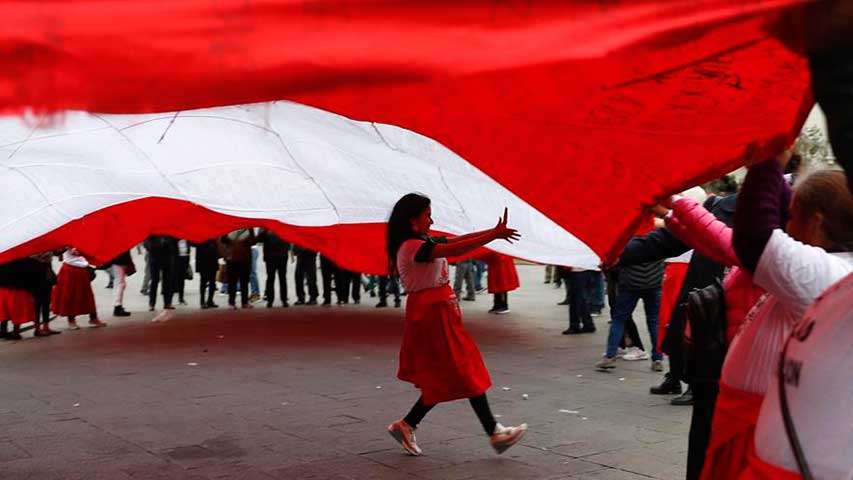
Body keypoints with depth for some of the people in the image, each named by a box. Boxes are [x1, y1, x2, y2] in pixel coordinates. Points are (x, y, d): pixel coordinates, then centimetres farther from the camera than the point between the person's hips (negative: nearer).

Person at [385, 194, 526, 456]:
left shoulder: (425, 242, 14)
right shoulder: (411, 247, -17)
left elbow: (459, 239, 7)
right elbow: (455, 249, -27)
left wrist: (493, 232, -3)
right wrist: (493, 236, -27)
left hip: (442, 312, 10)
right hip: (430, 313, -10)